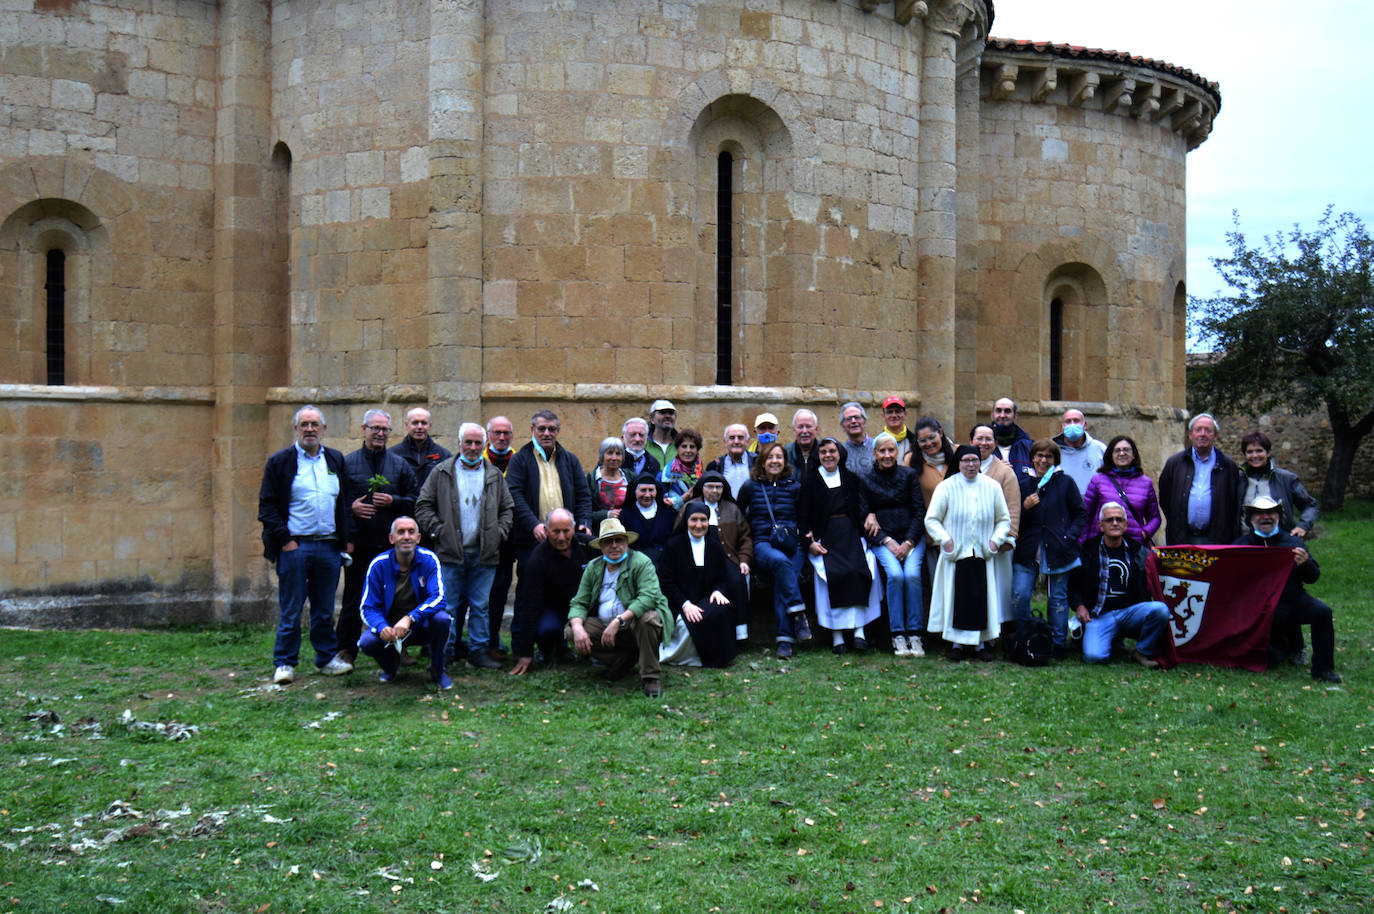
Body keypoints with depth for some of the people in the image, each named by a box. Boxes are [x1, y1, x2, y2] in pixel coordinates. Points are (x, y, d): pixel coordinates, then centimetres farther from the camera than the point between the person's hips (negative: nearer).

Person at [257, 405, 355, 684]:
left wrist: (347, 537, 7)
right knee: (291, 609, 1)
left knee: (325, 609, 11)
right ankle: (284, 663, 9)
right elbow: (267, 506, -3)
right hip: (294, 546, -3)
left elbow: (347, 501, 16)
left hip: (329, 546, 3)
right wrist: (284, 540, -10)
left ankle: (327, 657, 21)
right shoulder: (280, 462, 0)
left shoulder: (336, 460, 13)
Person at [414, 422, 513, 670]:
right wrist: (437, 530, -5)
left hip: (484, 554, 2)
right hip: (450, 553, -2)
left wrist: (499, 533, 2)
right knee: (450, 605, 0)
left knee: (480, 605, 4)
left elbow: (508, 509, 17)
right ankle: (445, 653, 9)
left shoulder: (495, 476, 12)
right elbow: (423, 506, 5)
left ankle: (478, 651, 10)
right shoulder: (442, 473, 5)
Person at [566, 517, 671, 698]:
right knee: (570, 632, -15)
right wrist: (577, 628, -19)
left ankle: (650, 676, -20)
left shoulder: (641, 562, -11)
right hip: (604, 625, 5)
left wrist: (619, 621, -36)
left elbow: (649, 597, -26)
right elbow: (579, 603, 5)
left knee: (648, 618, -38)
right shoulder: (593, 568, 6)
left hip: (634, 625, -5)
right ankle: (624, 659, 0)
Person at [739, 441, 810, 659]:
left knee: (782, 580, -31)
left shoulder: (794, 487, 15)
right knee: (780, 561, -38)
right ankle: (798, 614, -37)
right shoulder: (751, 487, 12)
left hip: (791, 545, 1)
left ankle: (785, 640, -35)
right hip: (763, 544, -1)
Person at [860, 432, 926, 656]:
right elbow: (865, 519, 6)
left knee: (912, 574, -27)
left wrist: (909, 543, -8)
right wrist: (887, 541, -8)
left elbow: (920, 511, 5)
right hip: (882, 539, 0)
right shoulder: (866, 480, 8)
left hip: (911, 536, 0)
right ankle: (898, 635, -22)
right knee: (895, 574, -28)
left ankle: (915, 634, -20)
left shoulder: (909, 475, 9)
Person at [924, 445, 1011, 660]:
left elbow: (1004, 519, 14)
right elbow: (931, 519, 1)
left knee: (981, 597, -1)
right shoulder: (947, 487, 1)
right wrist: (944, 539, -12)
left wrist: (996, 539, -2)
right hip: (955, 554, -2)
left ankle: (980, 642, 11)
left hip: (982, 554, 2)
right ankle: (957, 643, 9)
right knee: (957, 597, -3)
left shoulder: (992, 487, 7)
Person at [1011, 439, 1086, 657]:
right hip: (1027, 550, 1)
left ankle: (1058, 643, 17)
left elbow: (1080, 514, 7)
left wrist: (1070, 536, -6)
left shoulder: (1066, 482, 5)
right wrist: (1025, 507, -9)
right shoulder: (1023, 483, 10)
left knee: (1058, 597, 6)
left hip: (1058, 550, -1)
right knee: (1019, 596, -7)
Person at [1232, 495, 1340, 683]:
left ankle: (1322, 669, -15)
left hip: (1294, 597, 2)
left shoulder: (1293, 542, 15)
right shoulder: (1241, 545, 11)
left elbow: (1313, 577, 11)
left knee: (1322, 611, -26)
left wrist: (1305, 564, -11)